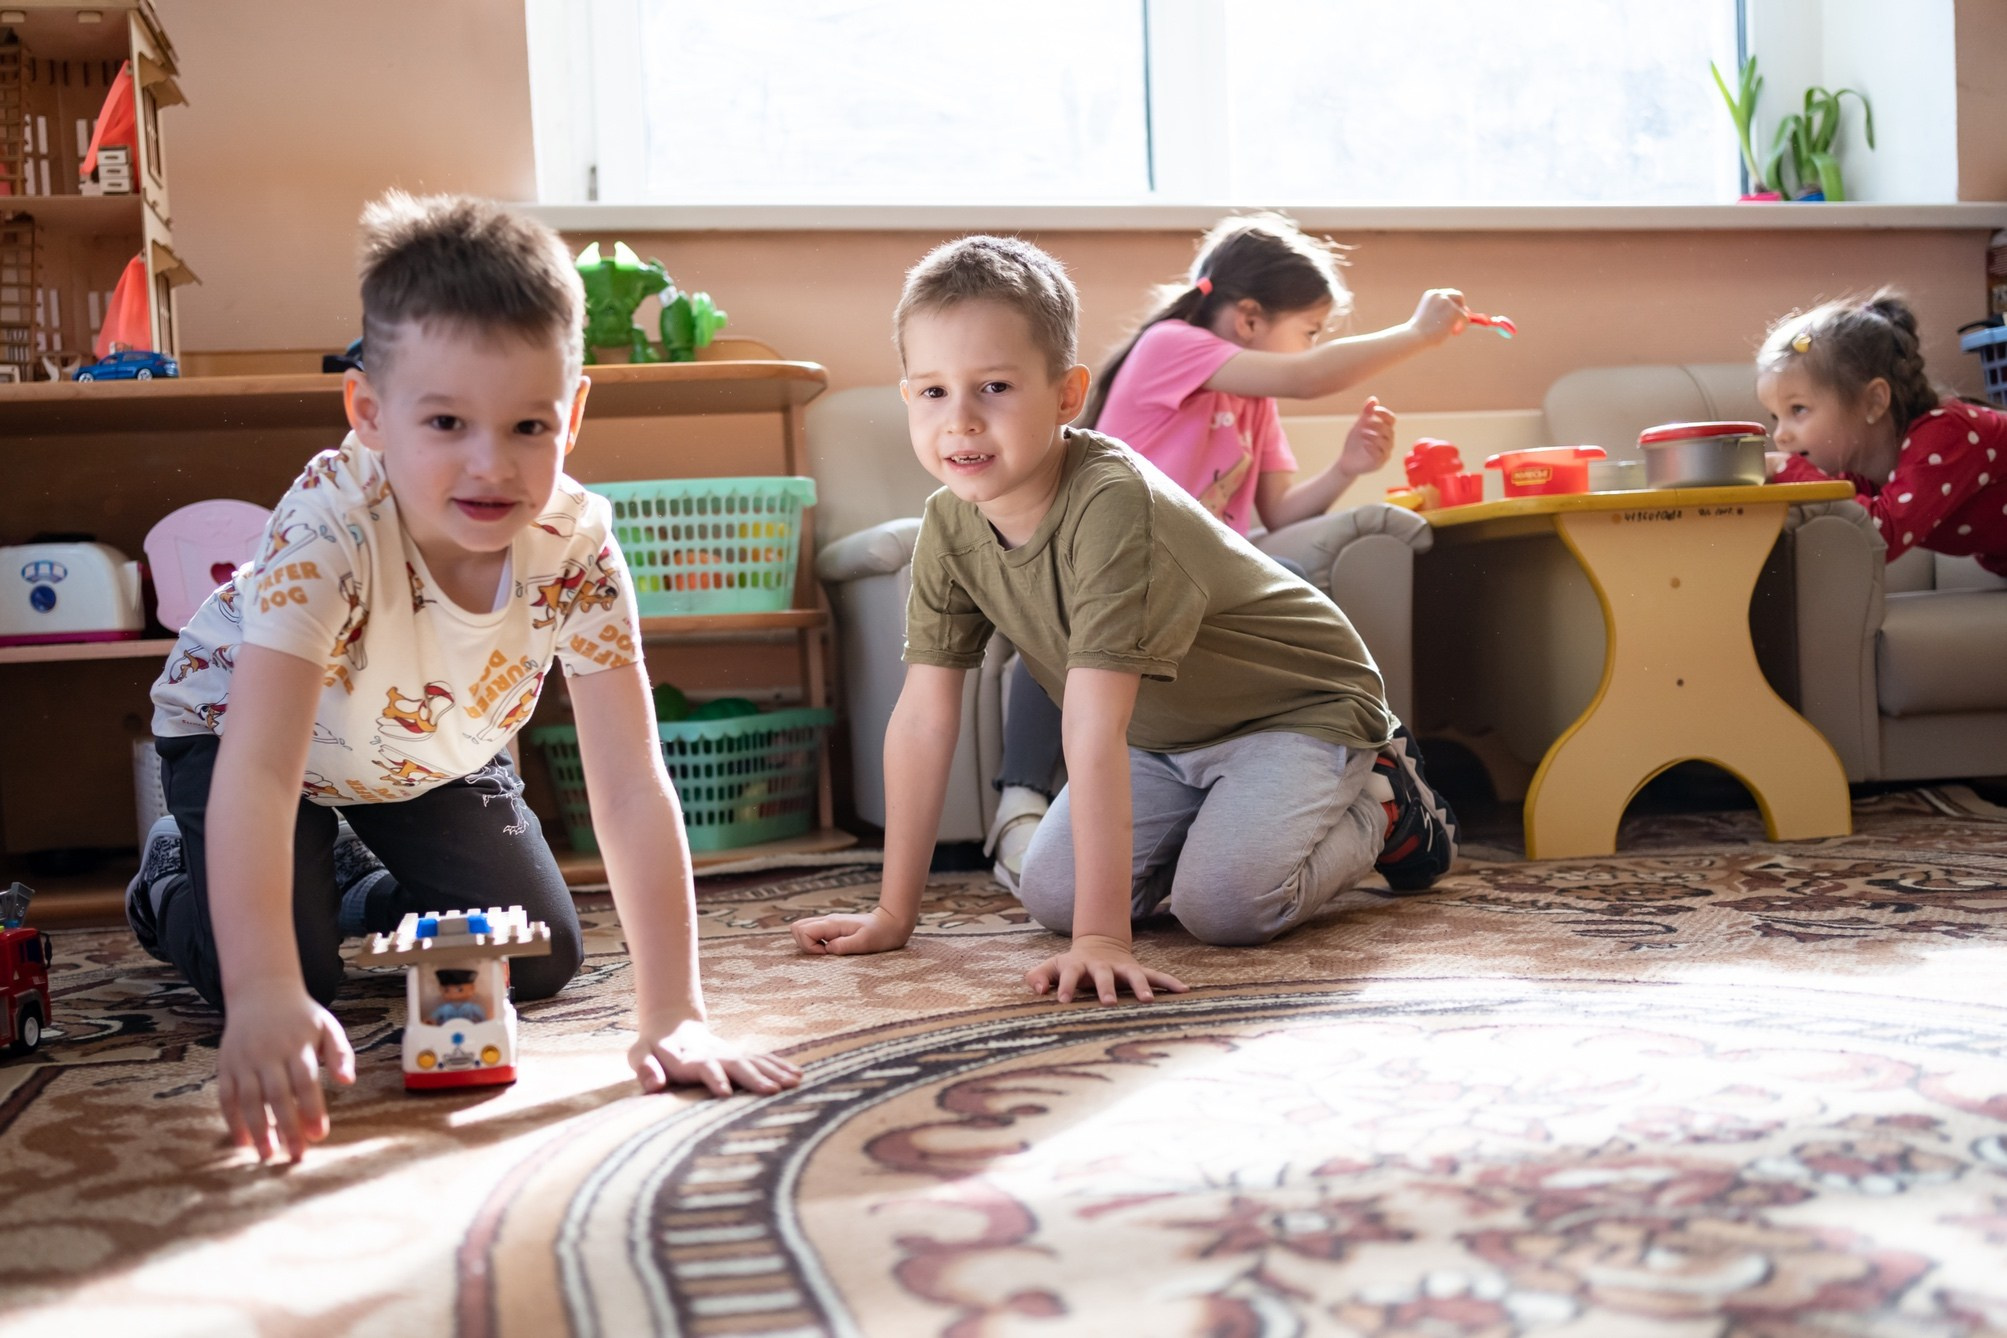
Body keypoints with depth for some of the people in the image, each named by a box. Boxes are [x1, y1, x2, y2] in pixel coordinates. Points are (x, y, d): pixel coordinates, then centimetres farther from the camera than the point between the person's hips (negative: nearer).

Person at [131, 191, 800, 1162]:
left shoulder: (576, 546, -32)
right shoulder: (332, 527, -41)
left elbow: (631, 787, -34)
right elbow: (258, 768, -47)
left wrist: (674, 1016, -39)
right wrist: (264, 997, -58)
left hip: (434, 754, 3)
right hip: (230, 724, -3)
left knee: (540, 958, -2)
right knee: (294, 968, -18)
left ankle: (361, 888, 28)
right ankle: (173, 877, 17)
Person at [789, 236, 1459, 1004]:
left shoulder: (1114, 505, -38)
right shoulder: (950, 524, -15)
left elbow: (1093, 730, -43)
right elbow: (923, 716, -12)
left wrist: (1100, 938, -44)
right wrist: (893, 914, -11)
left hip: (1296, 704, -6)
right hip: (1162, 735, 7)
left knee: (1222, 902, -26)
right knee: (1051, 894, -6)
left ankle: (1382, 806, 5)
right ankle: (1215, 816, 20)